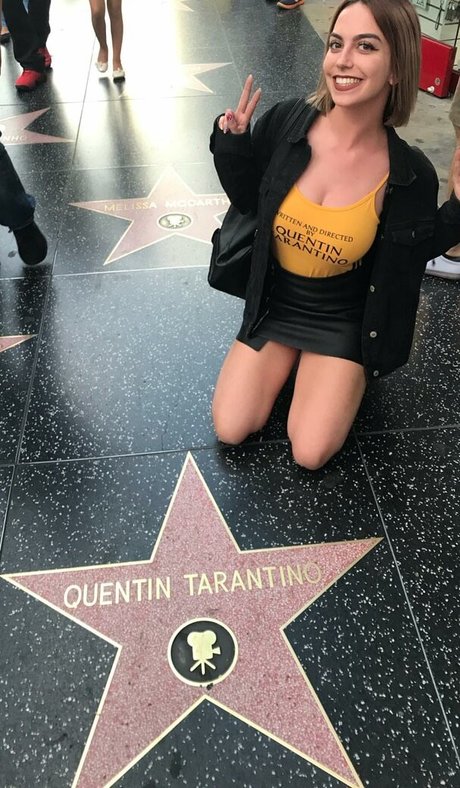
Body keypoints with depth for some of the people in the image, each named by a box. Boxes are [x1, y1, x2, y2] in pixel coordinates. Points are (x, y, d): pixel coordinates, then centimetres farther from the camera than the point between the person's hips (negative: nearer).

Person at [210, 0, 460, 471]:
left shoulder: (410, 175, -18)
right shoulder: (284, 123, -15)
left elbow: (407, 258, -3)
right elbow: (247, 201, 2)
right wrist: (234, 144, -15)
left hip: (342, 320, -1)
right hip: (274, 304, 2)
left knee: (310, 453, -9)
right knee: (230, 430, -4)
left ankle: (318, 367, 19)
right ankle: (288, 360, 21)